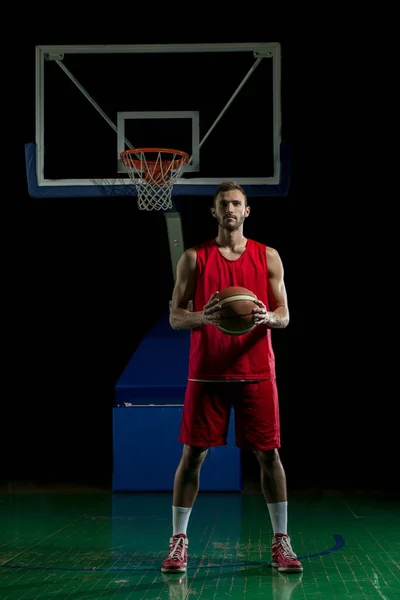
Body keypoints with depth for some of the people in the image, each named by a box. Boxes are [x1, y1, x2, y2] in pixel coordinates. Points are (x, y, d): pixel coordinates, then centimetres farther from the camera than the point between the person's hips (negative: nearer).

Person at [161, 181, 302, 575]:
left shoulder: (267, 257, 7)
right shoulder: (194, 258, 4)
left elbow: (284, 315, 5)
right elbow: (175, 316, 2)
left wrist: (266, 317, -19)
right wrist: (202, 317, -20)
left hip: (256, 373, 1)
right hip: (207, 373, 0)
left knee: (268, 454, 1)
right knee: (192, 454, 0)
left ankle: (281, 542, 10)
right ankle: (178, 541, 8)